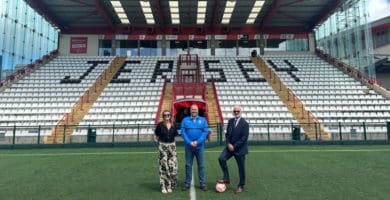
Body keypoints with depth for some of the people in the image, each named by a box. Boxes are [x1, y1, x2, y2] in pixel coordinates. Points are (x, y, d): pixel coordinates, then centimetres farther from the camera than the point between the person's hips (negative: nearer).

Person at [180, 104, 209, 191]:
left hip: (199, 146, 0)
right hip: (188, 146, 0)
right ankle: (187, 183, 18)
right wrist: (190, 142, -15)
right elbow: (183, 132, -3)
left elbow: (205, 132, -4)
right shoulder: (185, 120, 3)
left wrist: (197, 142, -15)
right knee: (188, 165, 8)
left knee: (201, 165, 5)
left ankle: (202, 183, 14)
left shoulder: (203, 120, 3)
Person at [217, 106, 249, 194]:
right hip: (230, 146, 4)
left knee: (241, 168, 6)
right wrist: (229, 144, -8)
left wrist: (234, 146, -16)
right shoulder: (230, 121, 6)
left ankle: (241, 186, 22)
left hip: (240, 149, -4)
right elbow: (227, 134, 8)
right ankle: (226, 178, 2)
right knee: (221, 158, -14)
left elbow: (244, 138, -15)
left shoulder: (244, 123, -10)